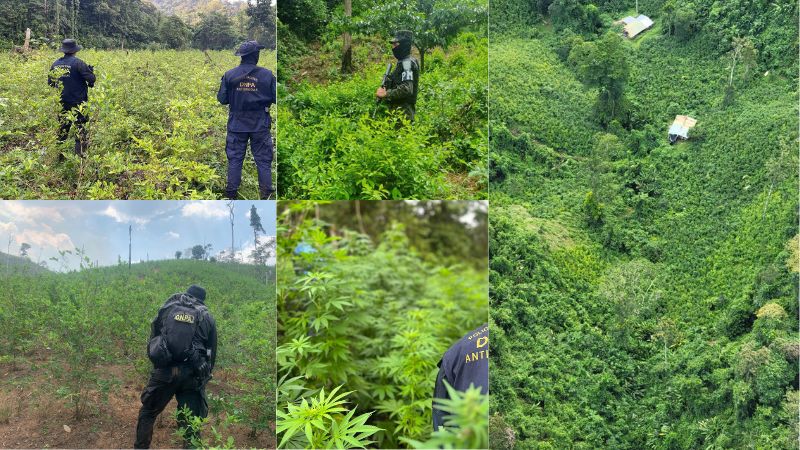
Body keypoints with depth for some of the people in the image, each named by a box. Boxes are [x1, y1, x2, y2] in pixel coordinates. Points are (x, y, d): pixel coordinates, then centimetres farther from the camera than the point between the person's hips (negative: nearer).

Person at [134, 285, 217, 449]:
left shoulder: (167, 309, 13)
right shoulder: (207, 318, 12)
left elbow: (153, 339, 17)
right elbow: (212, 351, 15)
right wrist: (205, 376, 26)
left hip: (164, 370, 0)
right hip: (192, 374, 0)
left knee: (148, 412, 20)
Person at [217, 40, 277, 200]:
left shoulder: (229, 75, -5)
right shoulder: (267, 75, -9)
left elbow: (222, 99, 0)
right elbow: (275, 98, -4)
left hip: (237, 125, 1)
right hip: (260, 125, -1)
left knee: (235, 159, 10)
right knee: (263, 160, 8)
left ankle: (231, 194, 12)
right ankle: (266, 194, 7)